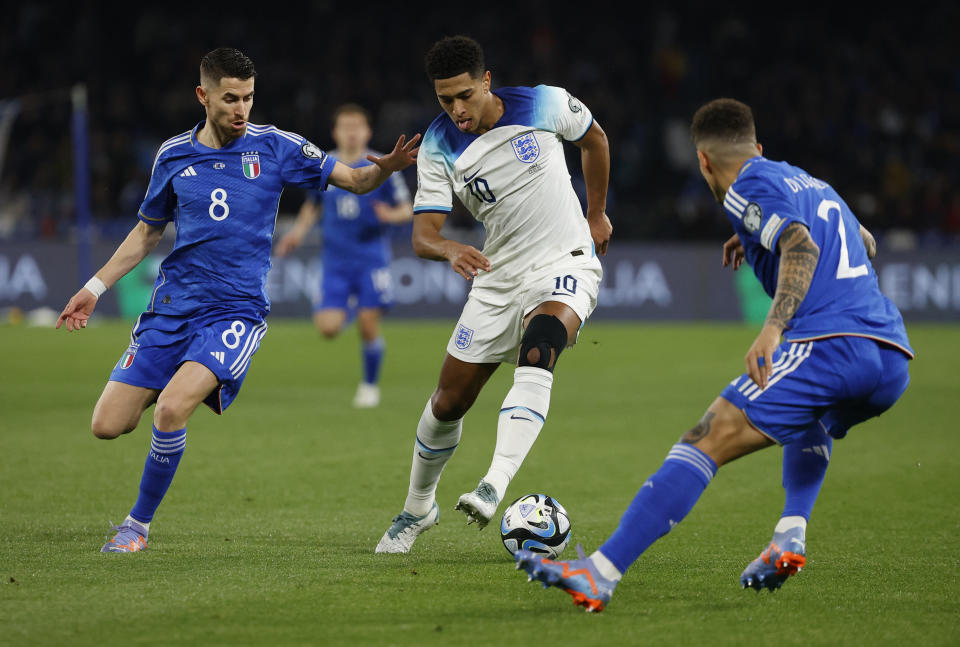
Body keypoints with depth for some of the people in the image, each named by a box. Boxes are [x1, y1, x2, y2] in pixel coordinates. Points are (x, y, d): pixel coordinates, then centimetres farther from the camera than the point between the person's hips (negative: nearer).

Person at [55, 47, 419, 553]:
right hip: (172, 304, 4)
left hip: (235, 310, -4)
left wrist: (385, 168, -20)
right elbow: (148, 231, 20)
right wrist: (94, 288, 16)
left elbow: (355, 180, 2)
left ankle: (139, 523, -4)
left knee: (170, 410, -26)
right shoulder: (174, 155, 7)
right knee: (108, 425, -4)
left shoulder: (273, 147, -1)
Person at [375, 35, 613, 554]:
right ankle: (418, 508, 31)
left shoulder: (545, 105, -11)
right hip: (498, 276, 3)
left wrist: (596, 214, 18)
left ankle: (495, 485, -45)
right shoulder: (438, 147, -8)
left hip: (565, 263, -3)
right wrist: (449, 250, -38)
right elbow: (423, 233, -15)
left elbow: (594, 139, 12)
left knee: (537, 349, -35)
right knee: (448, 403, 5)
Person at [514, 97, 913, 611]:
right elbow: (865, 245, 48)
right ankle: (790, 536, 15)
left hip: (828, 343, -8)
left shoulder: (749, 186, 6)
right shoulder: (812, 184, 30)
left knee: (707, 442, -11)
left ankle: (600, 574, -21)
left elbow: (802, 246, -12)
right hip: (894, 361, 8)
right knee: (814, 417, 39)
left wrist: (773, 327, -24)